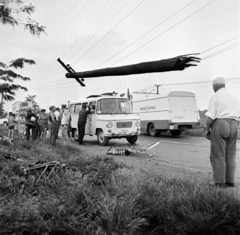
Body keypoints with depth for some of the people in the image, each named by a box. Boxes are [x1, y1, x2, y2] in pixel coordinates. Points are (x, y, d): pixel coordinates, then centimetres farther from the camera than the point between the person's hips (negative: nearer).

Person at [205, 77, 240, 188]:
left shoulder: (215, 96, -4)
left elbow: (210, 116, -12)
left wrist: (207, 128, -2)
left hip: (219, 124, -6)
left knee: (218, 155, -2)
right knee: (230, 155, 10)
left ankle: (219, 183, -1)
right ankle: (230, 181, 13)